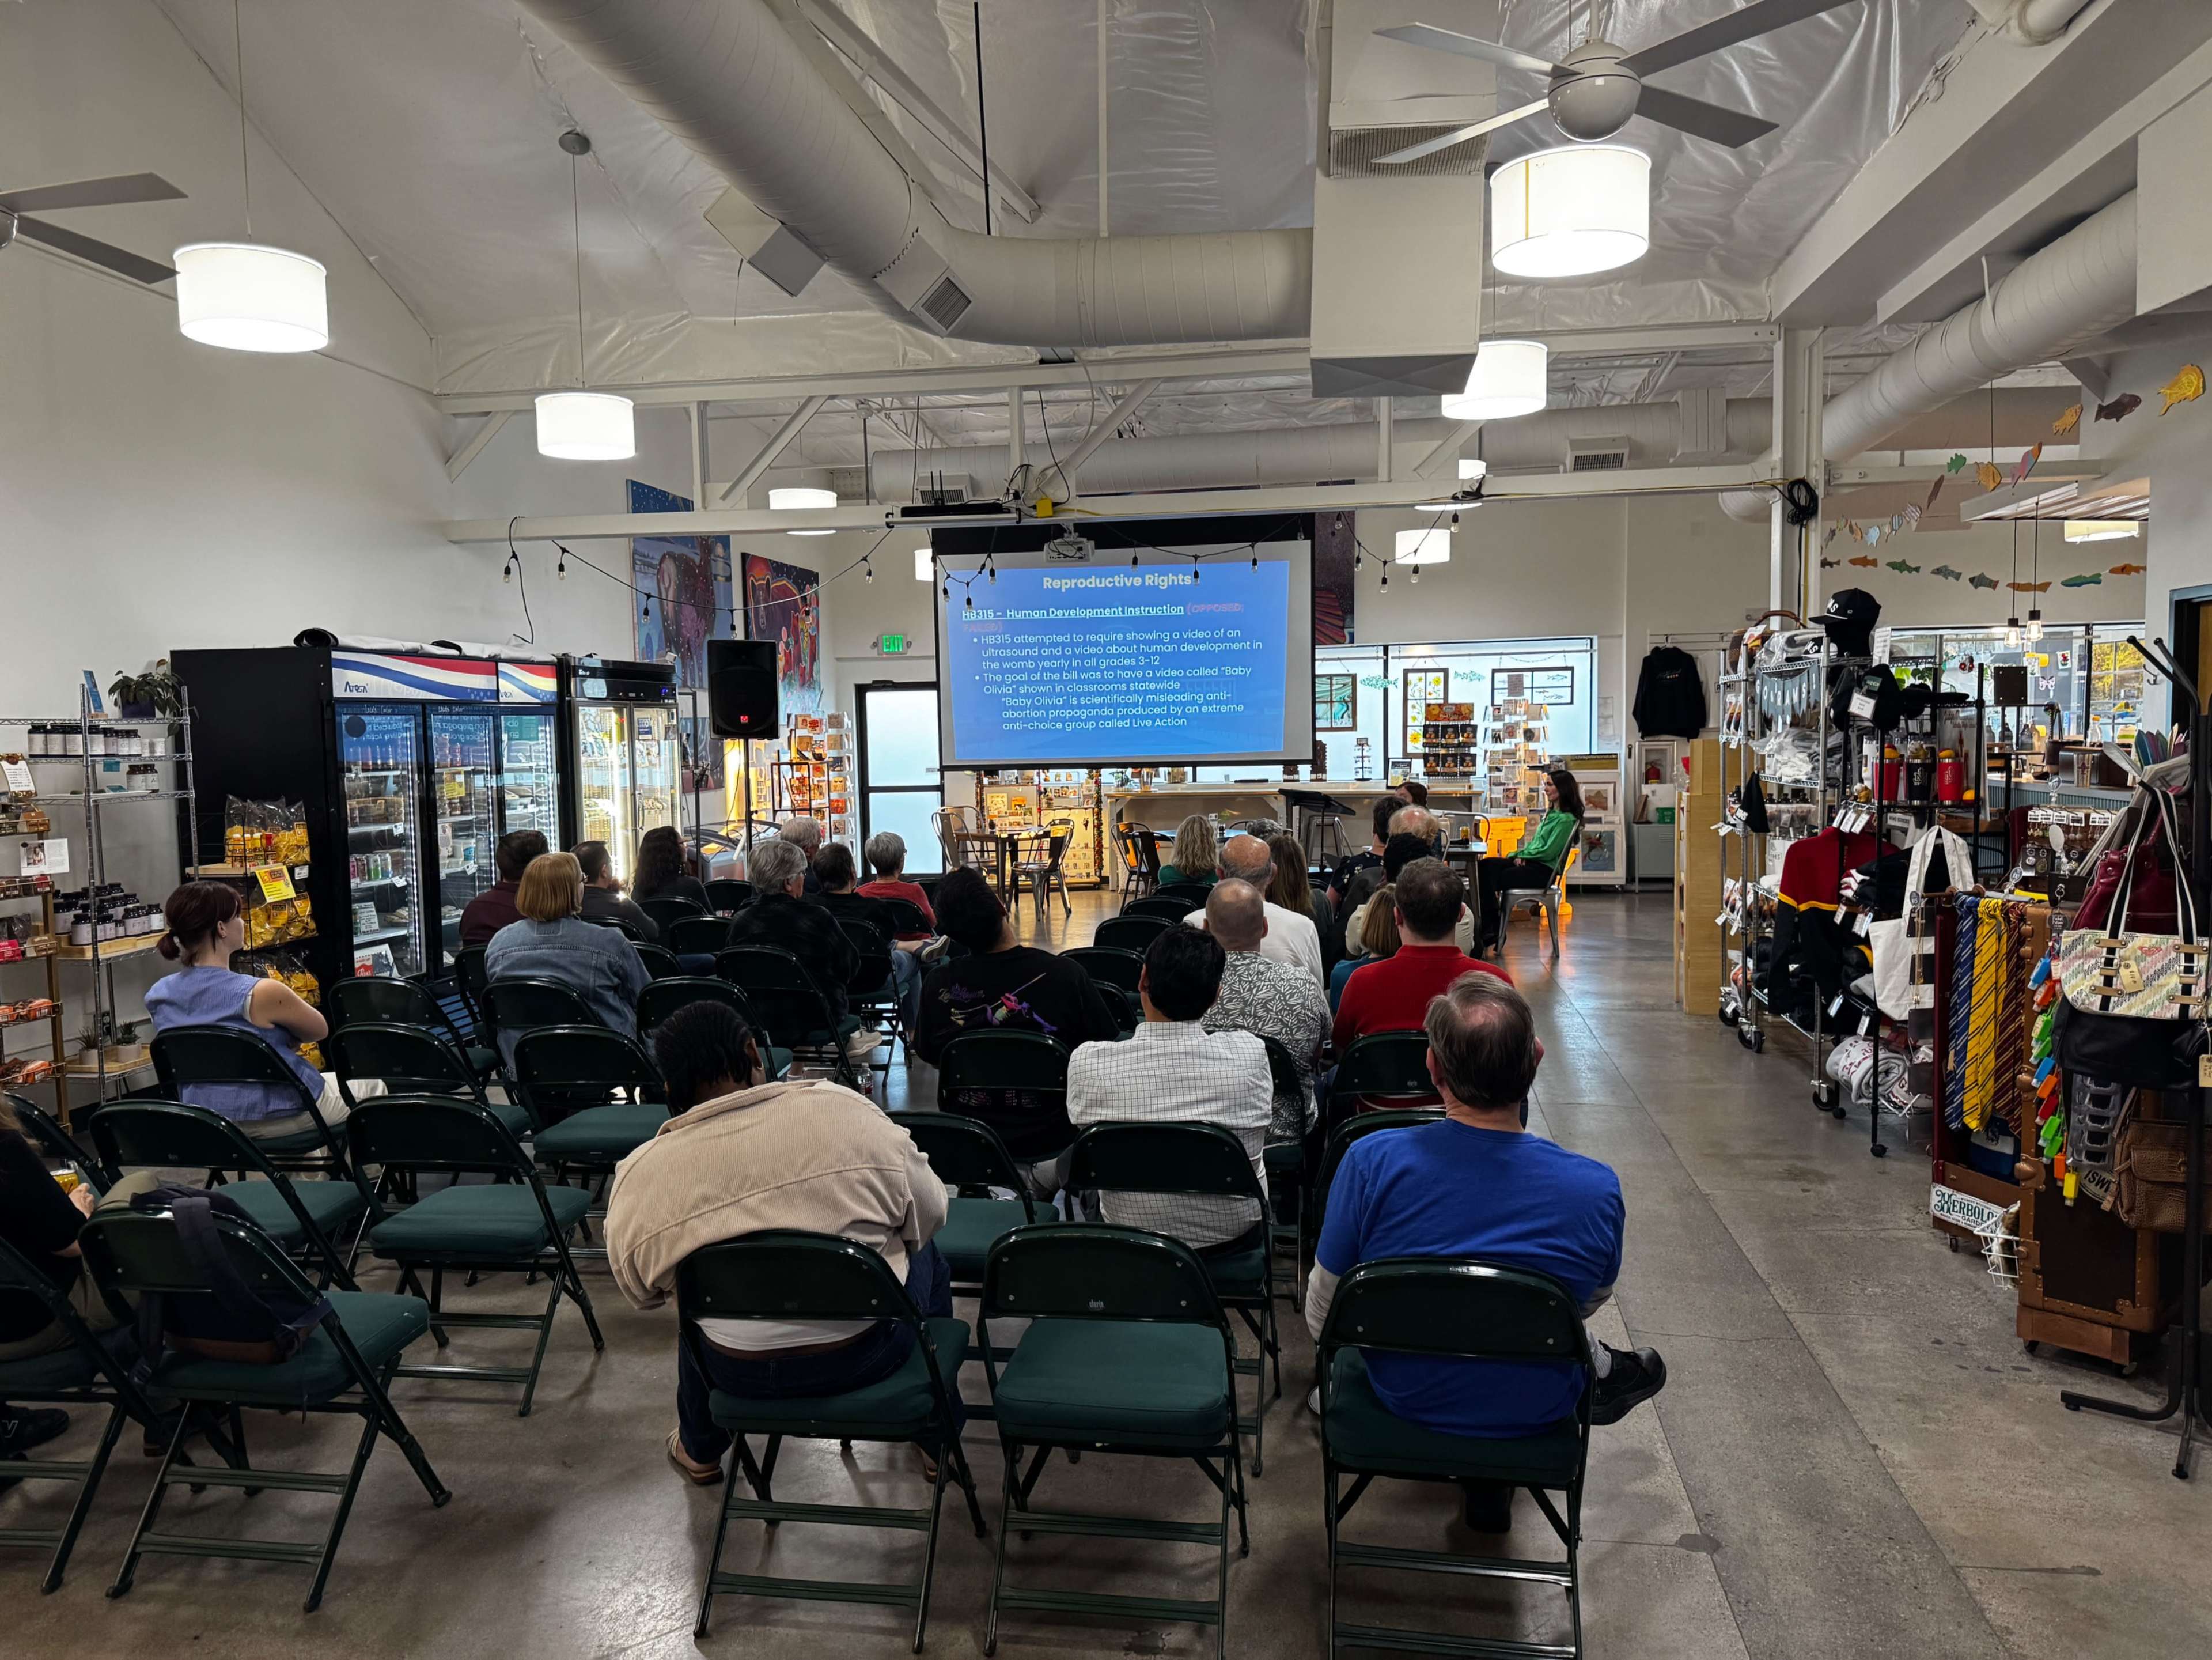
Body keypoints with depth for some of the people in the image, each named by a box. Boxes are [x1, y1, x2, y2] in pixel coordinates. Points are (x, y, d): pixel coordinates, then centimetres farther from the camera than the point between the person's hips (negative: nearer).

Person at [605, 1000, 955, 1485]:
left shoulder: (638, 1178, -11)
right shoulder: (846, 1111, -16)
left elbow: (642, 1292, 5)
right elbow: (928, 1214, -5)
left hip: (743, 1374, 2)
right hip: (869, 1352, -1)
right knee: (926, 1257, 29)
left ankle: (700, 1452, 51)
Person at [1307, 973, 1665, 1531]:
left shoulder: (1371, 1161, -29)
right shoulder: (1597, 1190, -26)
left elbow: (1321, 1321, -14)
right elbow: (1588, 1302, -2)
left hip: (1405, 1396, 0)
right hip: (1535, 1413, 0)